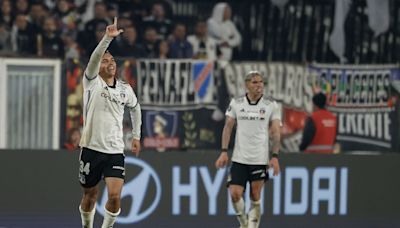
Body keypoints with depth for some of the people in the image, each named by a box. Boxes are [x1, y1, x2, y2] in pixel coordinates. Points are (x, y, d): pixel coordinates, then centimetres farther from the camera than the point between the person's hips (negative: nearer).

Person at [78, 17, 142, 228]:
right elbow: (94, 58, -23)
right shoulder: (92, 82, -4)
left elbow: (135, 108, 27)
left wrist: (136, 136, 24)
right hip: (91, 148, -2)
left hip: (115, 151, 2)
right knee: (90, 195, 9)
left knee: (115, 196, -14)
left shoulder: (125, 89, 7)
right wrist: (108, 38, -37)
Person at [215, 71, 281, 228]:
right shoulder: (236, 103, 3)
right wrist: (224, 151, 0)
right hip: (239, 158, 1)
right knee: (235, 194, -7)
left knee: (255, 197, -1)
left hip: (260, 159, -1)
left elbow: (275, 132, 0)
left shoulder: (271, 105, 0)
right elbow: (228, 127, 8)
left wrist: (275, 156, -9)